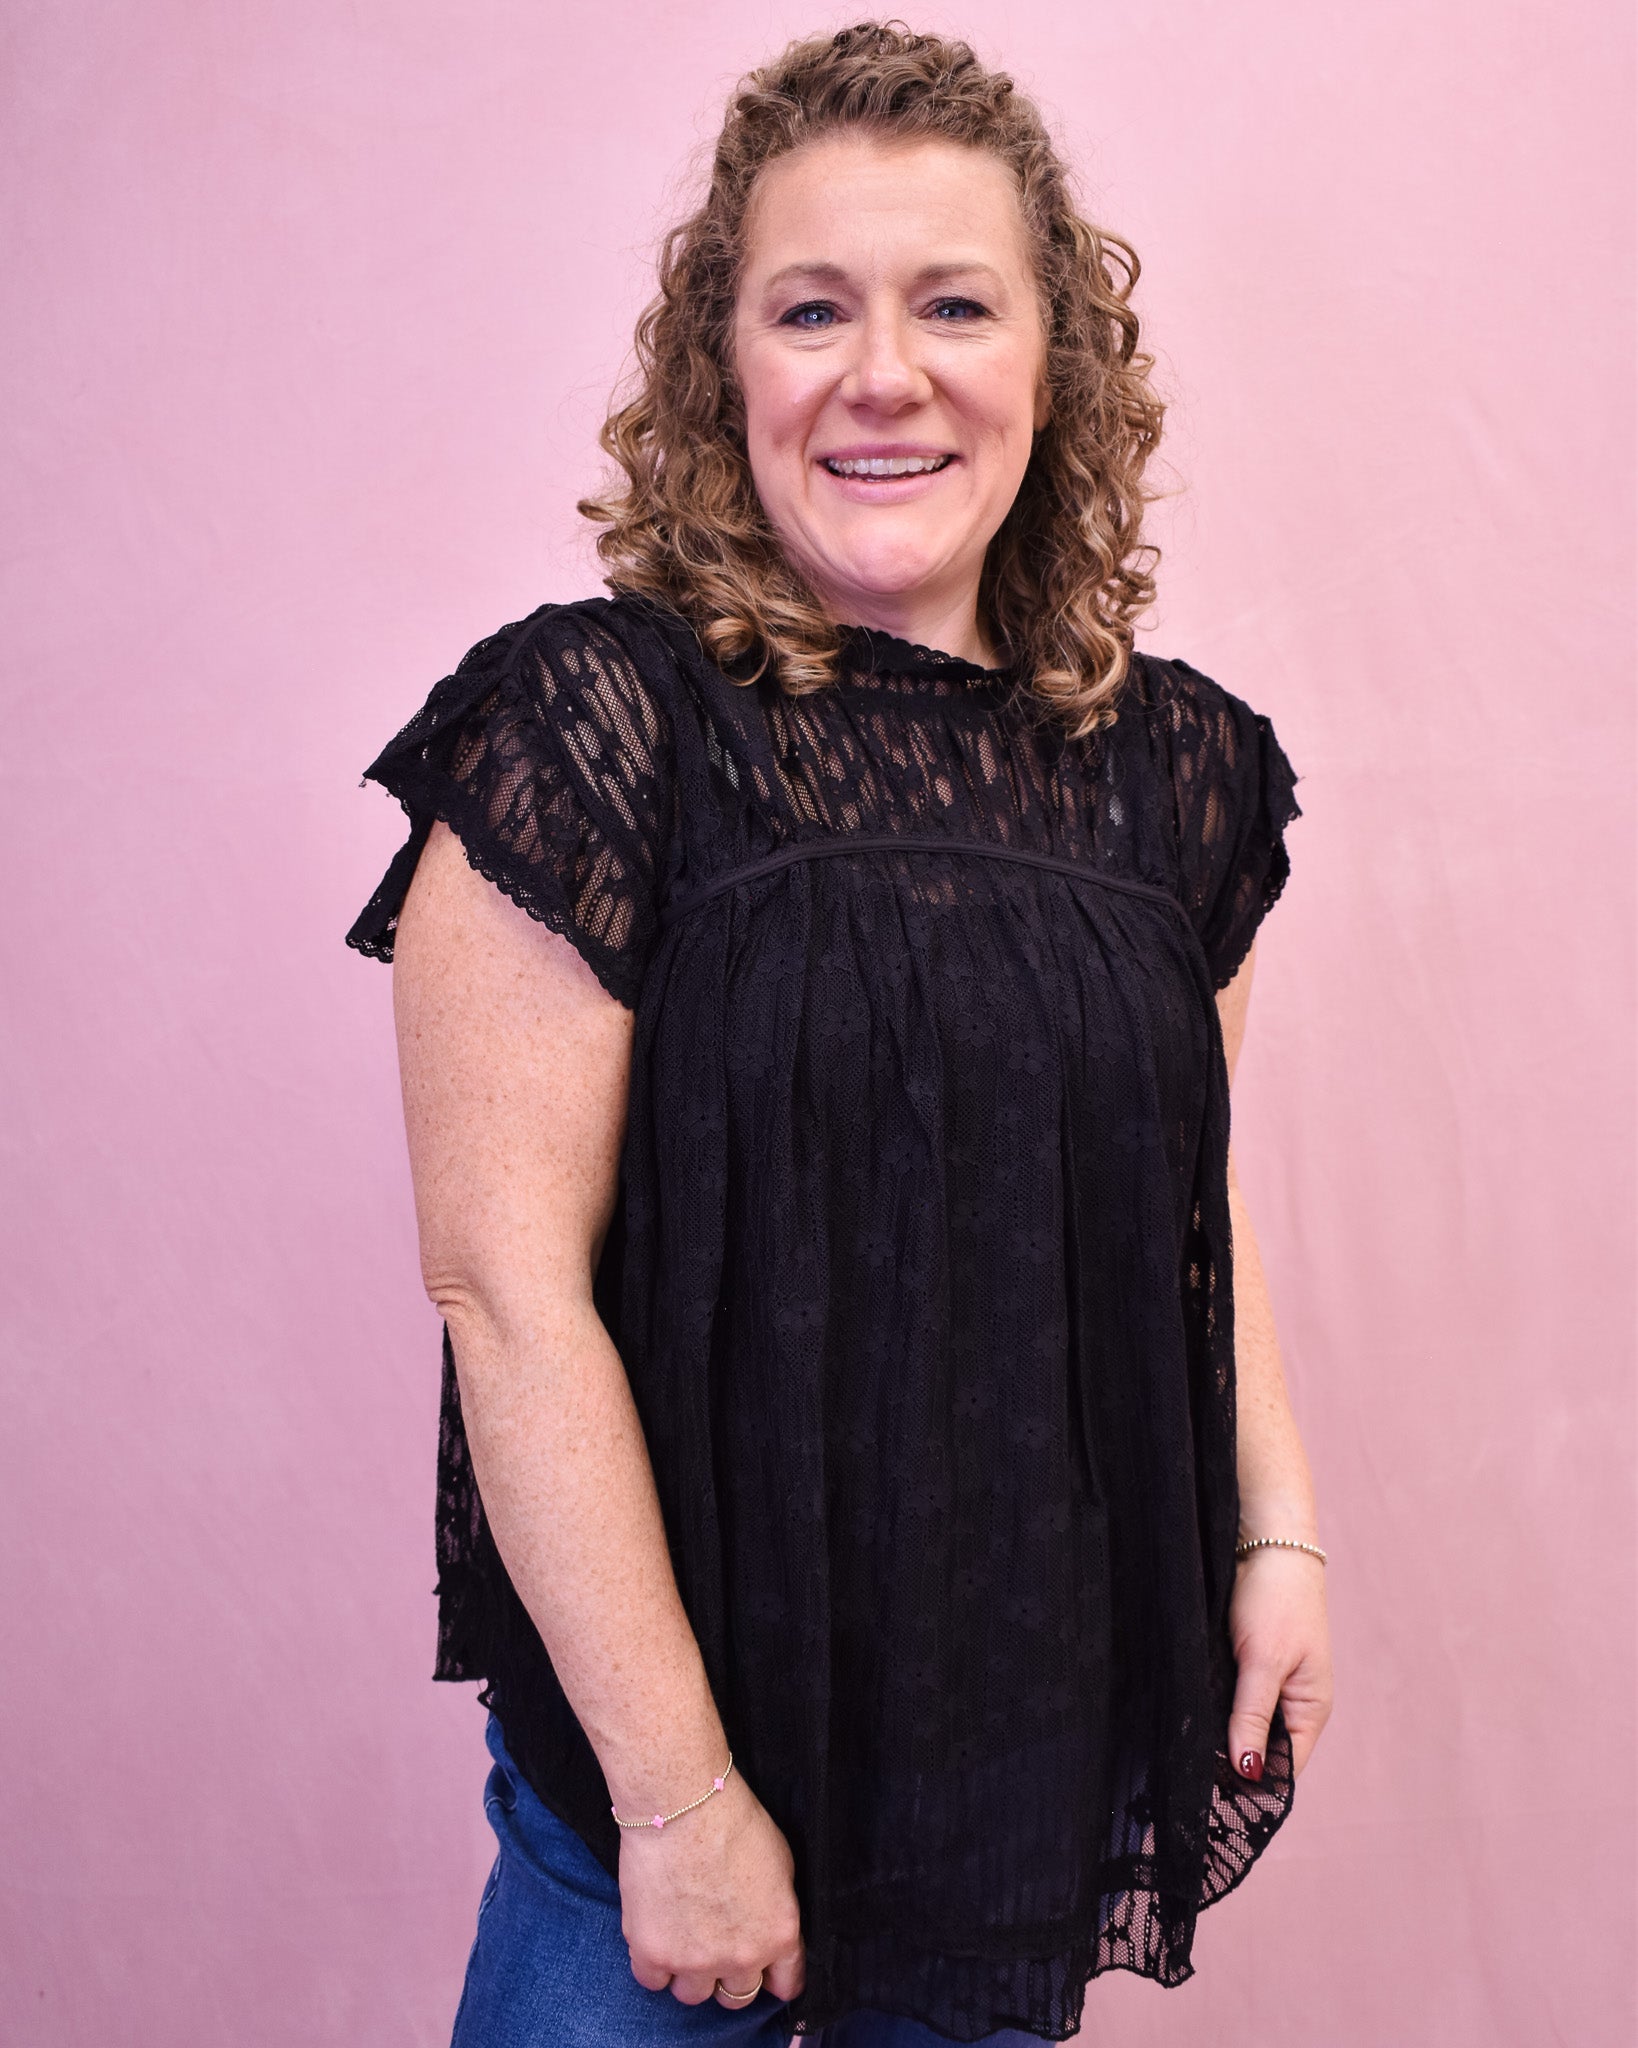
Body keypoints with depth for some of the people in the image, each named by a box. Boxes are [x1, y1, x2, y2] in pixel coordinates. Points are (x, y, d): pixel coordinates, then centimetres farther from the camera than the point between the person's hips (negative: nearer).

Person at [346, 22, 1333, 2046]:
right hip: (687, 1713, -4)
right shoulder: (590, 725, -14)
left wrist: (1277, 1533, 5)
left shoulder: (1179, 770, 2)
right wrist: (679, 1792, -17)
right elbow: (506, 1279, -18)